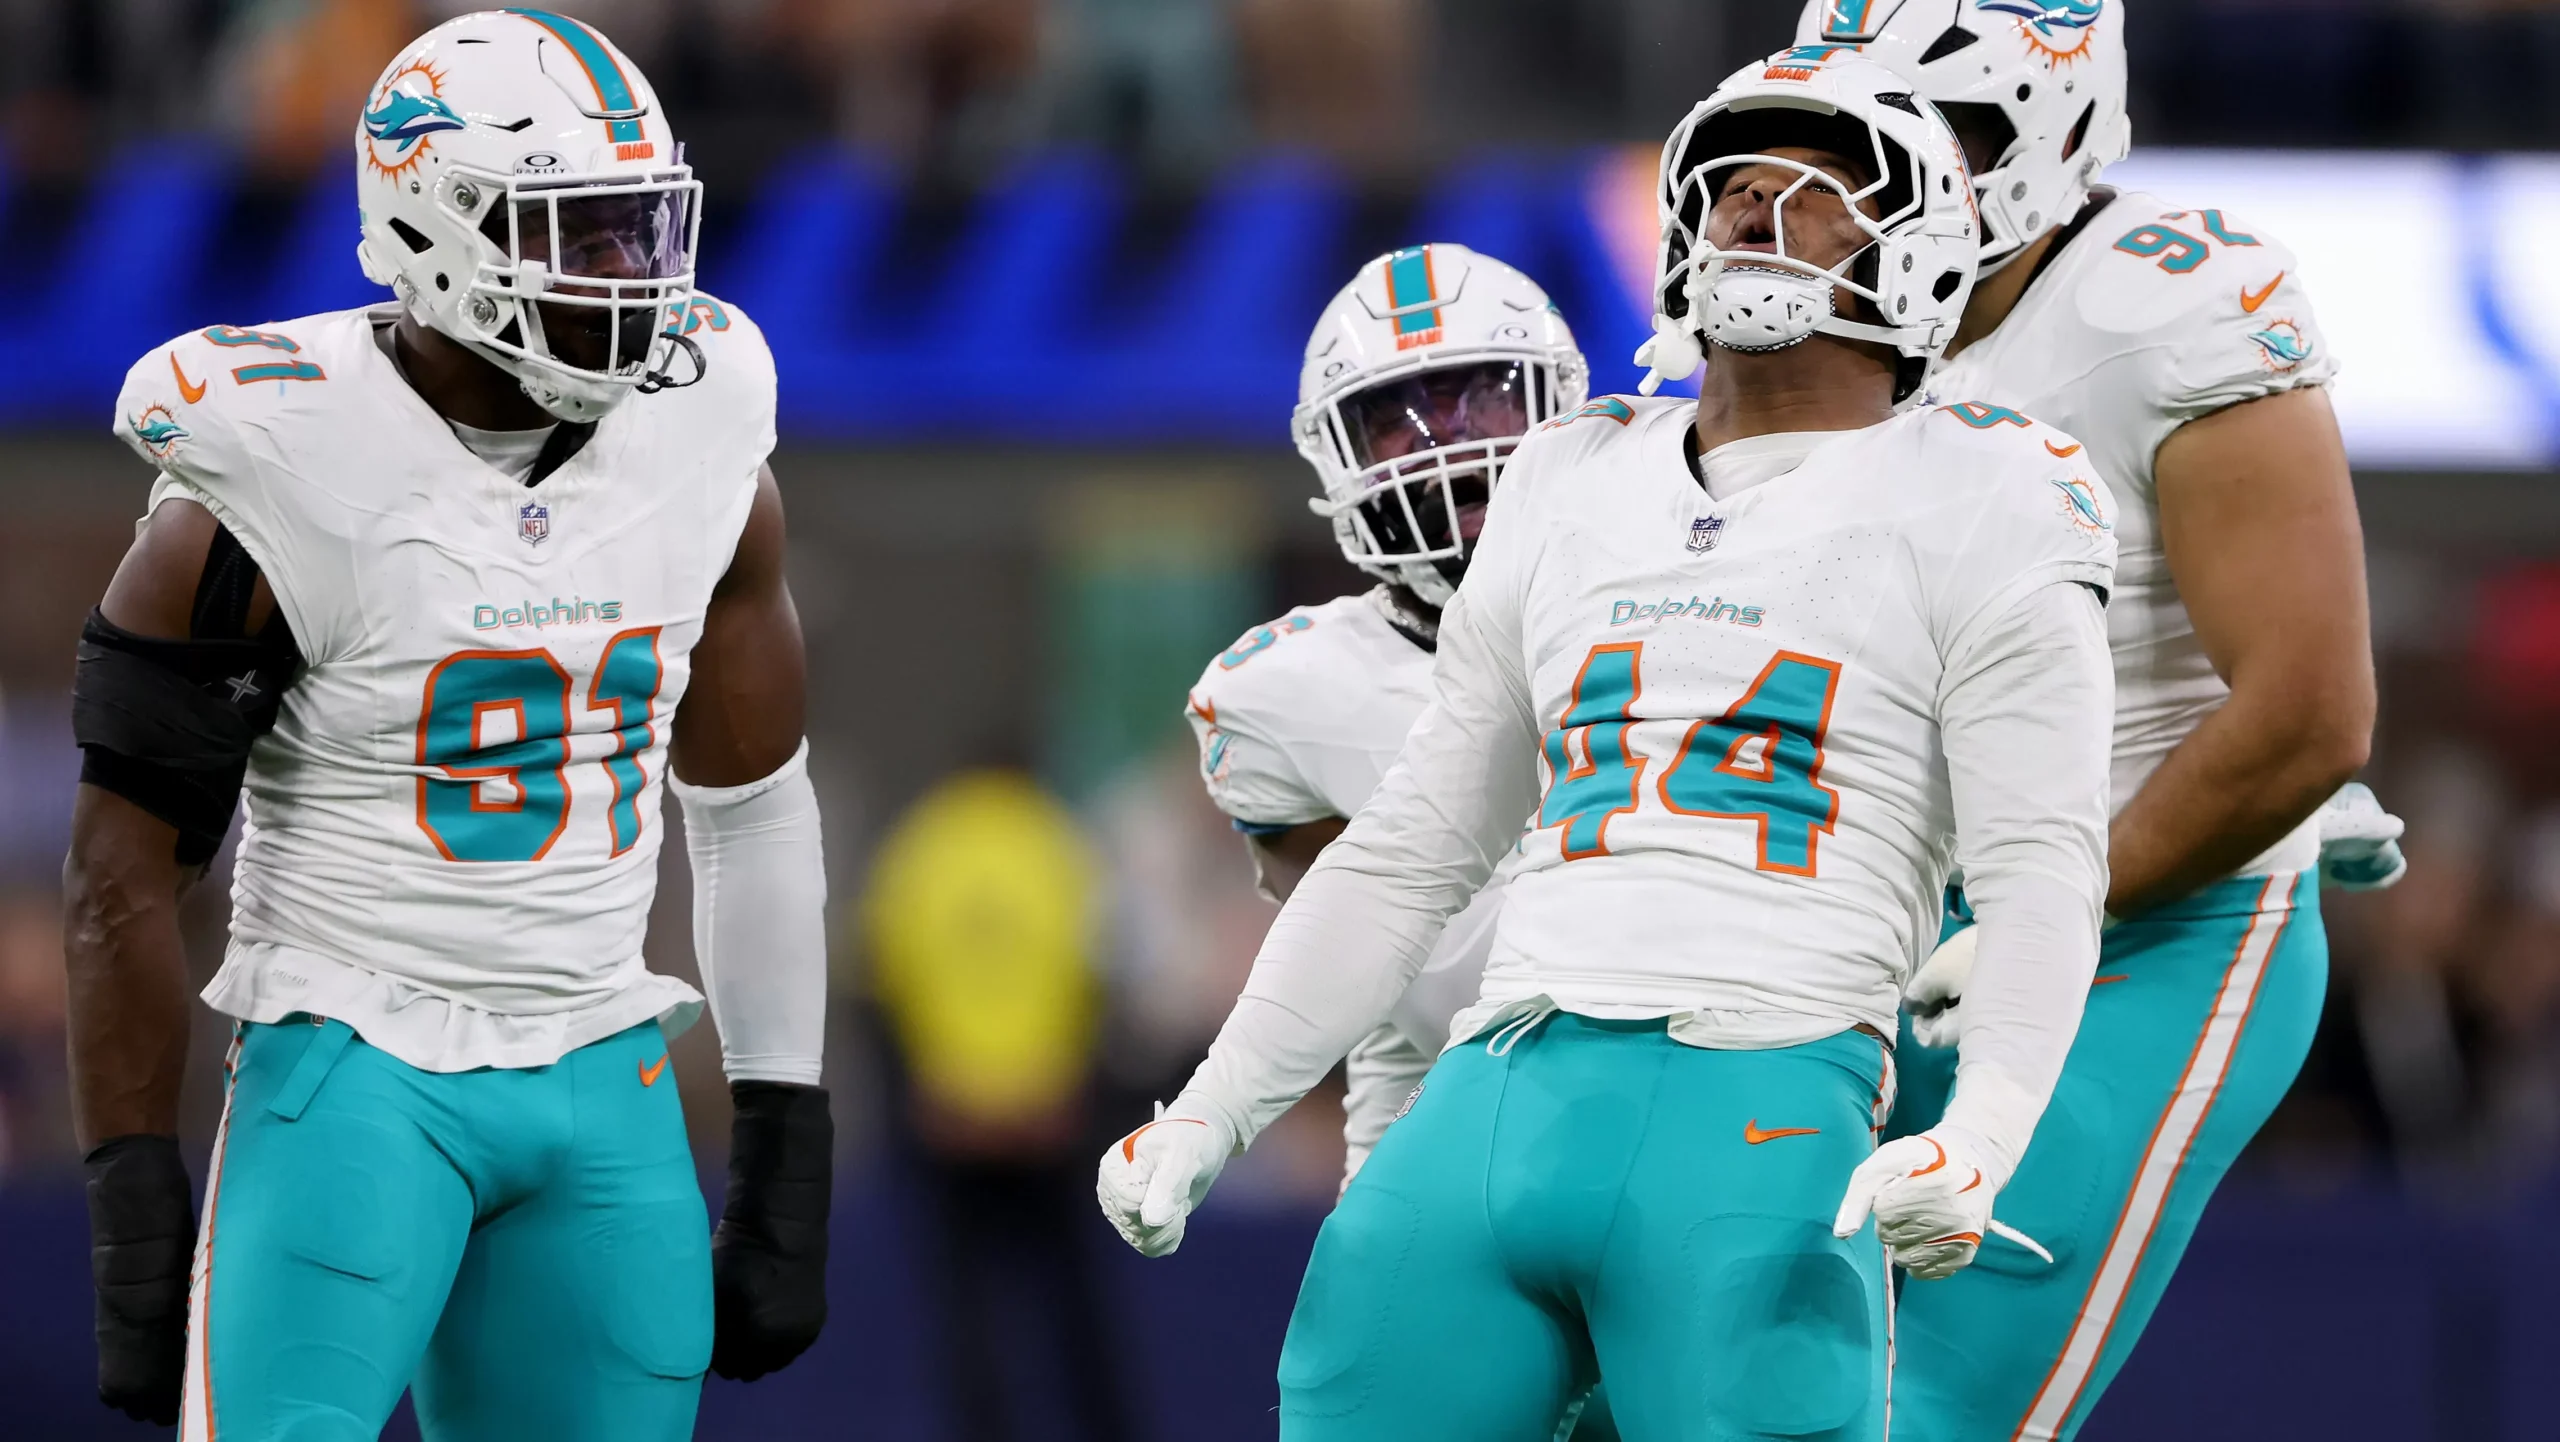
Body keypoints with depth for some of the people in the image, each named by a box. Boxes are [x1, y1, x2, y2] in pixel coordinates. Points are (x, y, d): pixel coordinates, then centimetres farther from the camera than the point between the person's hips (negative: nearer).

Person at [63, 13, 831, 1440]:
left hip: (604, 1088, 5)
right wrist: (139, 1213, -9)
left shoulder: (705, 455, 3)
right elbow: (127, 869, -7)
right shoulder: (280, 489, -12)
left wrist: (787, 1163, 11)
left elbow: (753, 813, 14)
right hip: (358, 1067, -5)